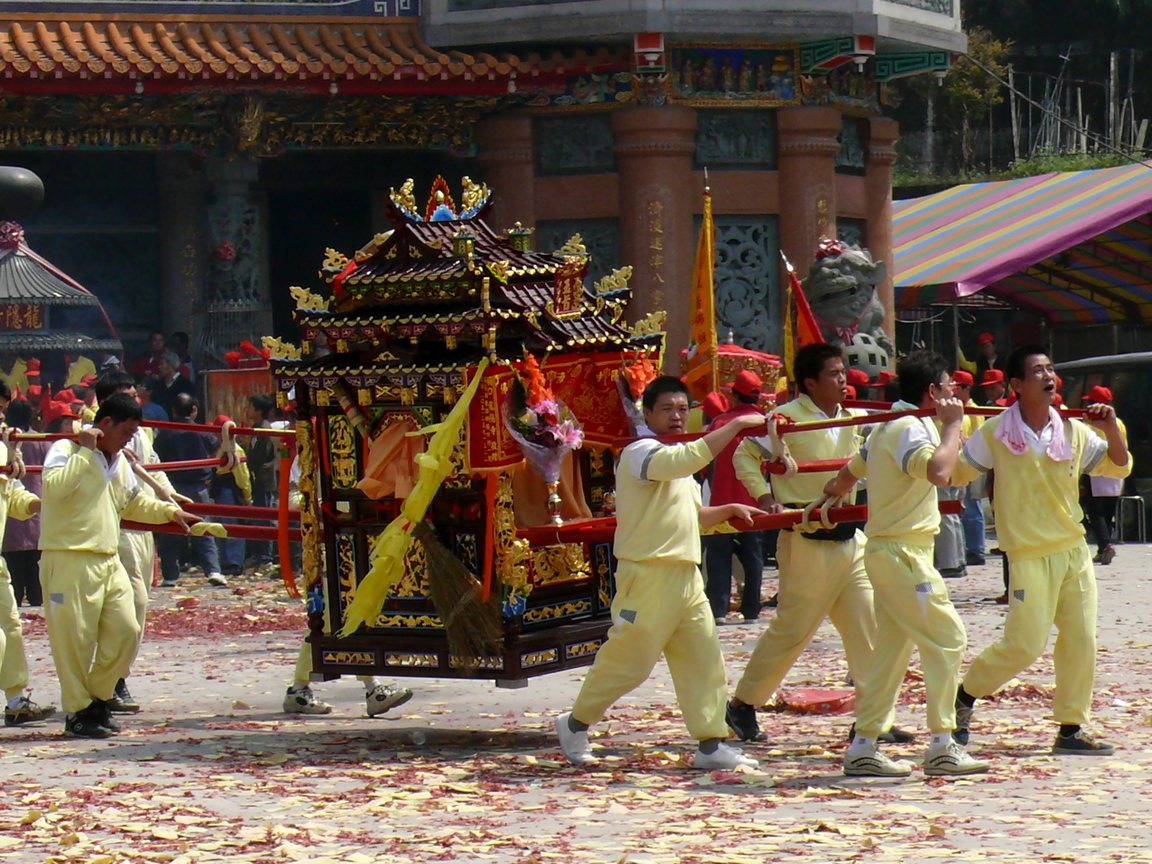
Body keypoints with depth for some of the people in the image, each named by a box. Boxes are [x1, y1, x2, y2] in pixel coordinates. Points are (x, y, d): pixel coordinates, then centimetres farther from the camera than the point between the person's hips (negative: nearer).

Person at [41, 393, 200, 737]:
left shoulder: (119, 461, 18)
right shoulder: (66, 450, -6)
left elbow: (134, 502, 35)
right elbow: (54, 486, -27)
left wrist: (171, 512, 27)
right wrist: (86, 451, -19)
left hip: (108, 561, 8)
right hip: (70, 561, -8)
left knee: (125, 631, 1)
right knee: (74, 638, -4)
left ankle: (97, 697, 18)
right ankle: (78, 712, 8)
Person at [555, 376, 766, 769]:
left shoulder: (675, 459, 21)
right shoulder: (640, 453, -11)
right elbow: (691, 458, -30)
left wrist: (729, 510, 13)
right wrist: (736, 425, -27)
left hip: (685, 575, 9)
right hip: (648, 574, -9)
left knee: (702, 658, 4)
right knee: (628, 658, -4)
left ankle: (711, 744, 6)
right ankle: (575, 724, 12)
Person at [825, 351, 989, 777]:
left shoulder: (888, 426, 16)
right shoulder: (909, 428, -15)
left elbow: (851, 470, 33)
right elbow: (939, 471, -34)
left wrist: (833, 495, 54)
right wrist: (952, 425, -18)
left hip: (885, 550, 10)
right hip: (903, 553, -10)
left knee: (891, 649, 10)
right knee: (946, 638, -9)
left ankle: (863, 748, 10)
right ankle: (942, 748, -10)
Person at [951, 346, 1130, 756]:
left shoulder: (1073, 432, 4)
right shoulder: (995, 434, -6)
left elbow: (1119, 467, 11)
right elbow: (955, 473, -1)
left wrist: (1111, 430, -5)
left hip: (1074, 552, 5)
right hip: (1030, 558, -5)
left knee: (1080, 641, 2)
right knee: (1023, 645, -9)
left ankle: (1071, 729, 12)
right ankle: (965, 695, 14)